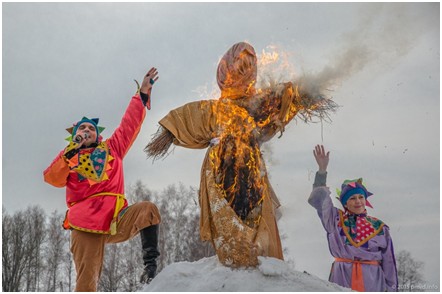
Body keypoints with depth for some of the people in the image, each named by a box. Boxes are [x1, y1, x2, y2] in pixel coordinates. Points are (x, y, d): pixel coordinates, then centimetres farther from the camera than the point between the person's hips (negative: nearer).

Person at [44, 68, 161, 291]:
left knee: (147, 209, -29)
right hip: (85, 226, -1)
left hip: (116, 220, 1)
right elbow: (52, 179, 3)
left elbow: (130, 124, 21)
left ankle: (150, 262, -24)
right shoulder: (68, 157, 21)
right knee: (86, 285, -12)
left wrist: (143, 93, 18)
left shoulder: (111, 149, 24)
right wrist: (71, 152, -7)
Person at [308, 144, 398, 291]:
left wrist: (392, 289, 10)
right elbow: (319, 199, 1)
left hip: (372, 280, 1)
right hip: (342, 279, 0)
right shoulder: (336, 220, 11)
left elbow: (388, 262, 13)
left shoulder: (379, 227, 11)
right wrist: (322, 169, -6)